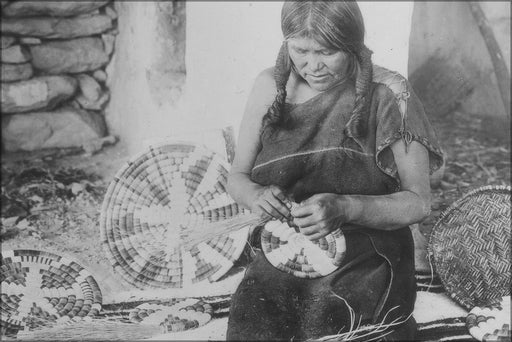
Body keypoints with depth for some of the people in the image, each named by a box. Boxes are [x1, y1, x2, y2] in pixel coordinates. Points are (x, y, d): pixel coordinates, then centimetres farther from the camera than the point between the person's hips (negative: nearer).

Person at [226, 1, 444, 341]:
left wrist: (345, 209, -22)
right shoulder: (270, 86, 1)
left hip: (367, 265, -2)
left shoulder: (387, 96, -7)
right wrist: (255, 195, -14)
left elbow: (418, 201, -6)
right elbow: (237, 176, 9)